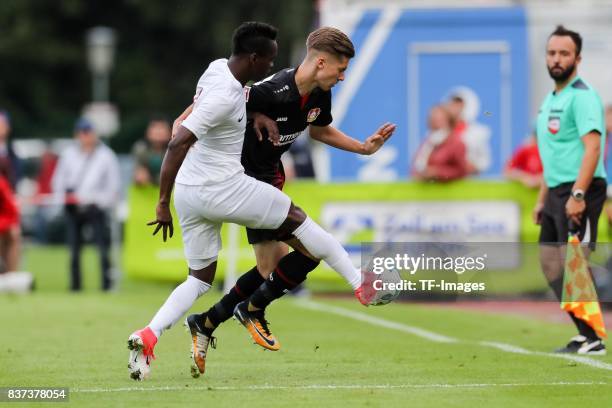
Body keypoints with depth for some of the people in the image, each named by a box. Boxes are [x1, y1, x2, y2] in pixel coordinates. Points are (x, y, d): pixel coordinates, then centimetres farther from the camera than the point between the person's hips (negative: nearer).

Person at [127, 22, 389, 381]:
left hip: (190, 193, 9)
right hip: (222, 189, -9)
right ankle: (363, 285, 16)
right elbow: (178, 144, -26)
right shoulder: (225, 96, -23)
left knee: (200, 280, 15)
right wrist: (163, 203, -23)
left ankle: (148, 335, -5)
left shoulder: (218, 68, 4)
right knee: (296, 218, 9)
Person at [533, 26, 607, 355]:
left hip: (580, 191, -10)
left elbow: (592, 147, -21)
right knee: (550, 264, 10)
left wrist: (577, 195, -27)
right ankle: (584, 333, 15)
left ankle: (592, 340, -8)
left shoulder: (582, 96, -11)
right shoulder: (551, 99, 18)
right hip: (557, 192, 10)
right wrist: (542, 200, 22)